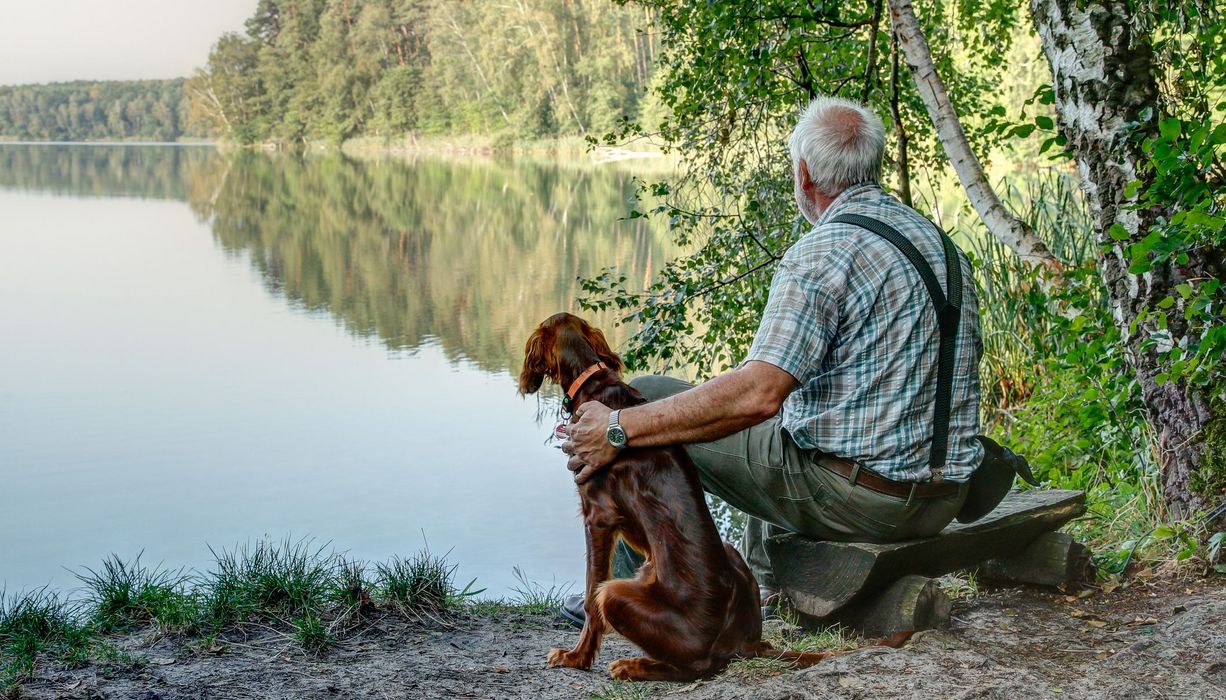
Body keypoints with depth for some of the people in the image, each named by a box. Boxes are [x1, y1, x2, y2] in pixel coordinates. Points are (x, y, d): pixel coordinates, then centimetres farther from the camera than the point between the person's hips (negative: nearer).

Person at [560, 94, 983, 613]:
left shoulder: (823, 252, -18)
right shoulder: (942, 241, 9)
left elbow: (757, 394, -29)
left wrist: (621, 428, -23)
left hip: (853, 494, -8)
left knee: (647, 398, 3)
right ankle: (761, 580, 46)